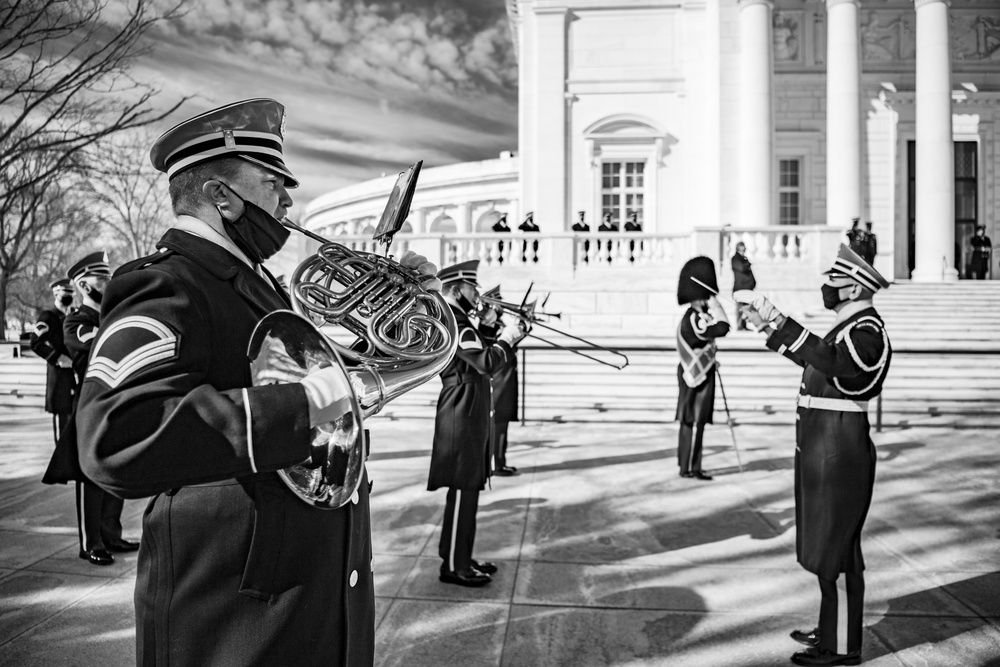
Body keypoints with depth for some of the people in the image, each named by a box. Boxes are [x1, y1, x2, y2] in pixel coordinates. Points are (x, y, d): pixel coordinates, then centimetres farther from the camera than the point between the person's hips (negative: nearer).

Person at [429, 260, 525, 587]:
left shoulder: (459, 321, 17)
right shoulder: (453, 322, -17)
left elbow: (484, 360, 20)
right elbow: (486, 364, -26)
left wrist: (506, 337, 7)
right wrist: (506, 338, -11)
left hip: (471, 418, 11)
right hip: (463, 420, -11)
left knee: (468, 490, 15)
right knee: (463, 492, -4)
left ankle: (461, 558, 25)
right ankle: (454, 566, 4)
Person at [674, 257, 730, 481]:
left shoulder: (694, 316, 12)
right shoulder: (694, 319, -21)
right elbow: (722, 328, -32)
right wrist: (715, 306, -20)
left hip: (698, 374, 10)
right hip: (698, 378, -10)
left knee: (690, 421, 14)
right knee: (695, 422, -5)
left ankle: (687, 464, 22)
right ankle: (690, 467, 1)